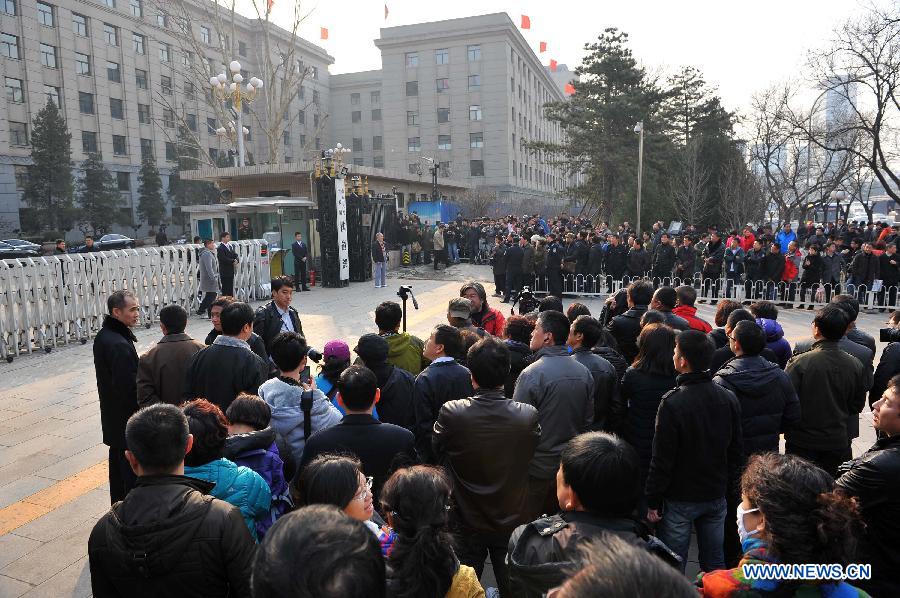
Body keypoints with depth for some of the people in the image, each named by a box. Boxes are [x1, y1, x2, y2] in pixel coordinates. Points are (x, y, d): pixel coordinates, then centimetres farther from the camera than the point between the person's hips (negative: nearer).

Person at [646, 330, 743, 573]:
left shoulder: (672, 403, -22)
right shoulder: (729, 398, -2)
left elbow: (662, 459, -17)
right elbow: (735, 450, 7)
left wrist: (653, 502, -7)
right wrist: (728, 484, 19)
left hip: (680, 498, -6)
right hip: (716, 496, 6)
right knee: (715, 562, 19)